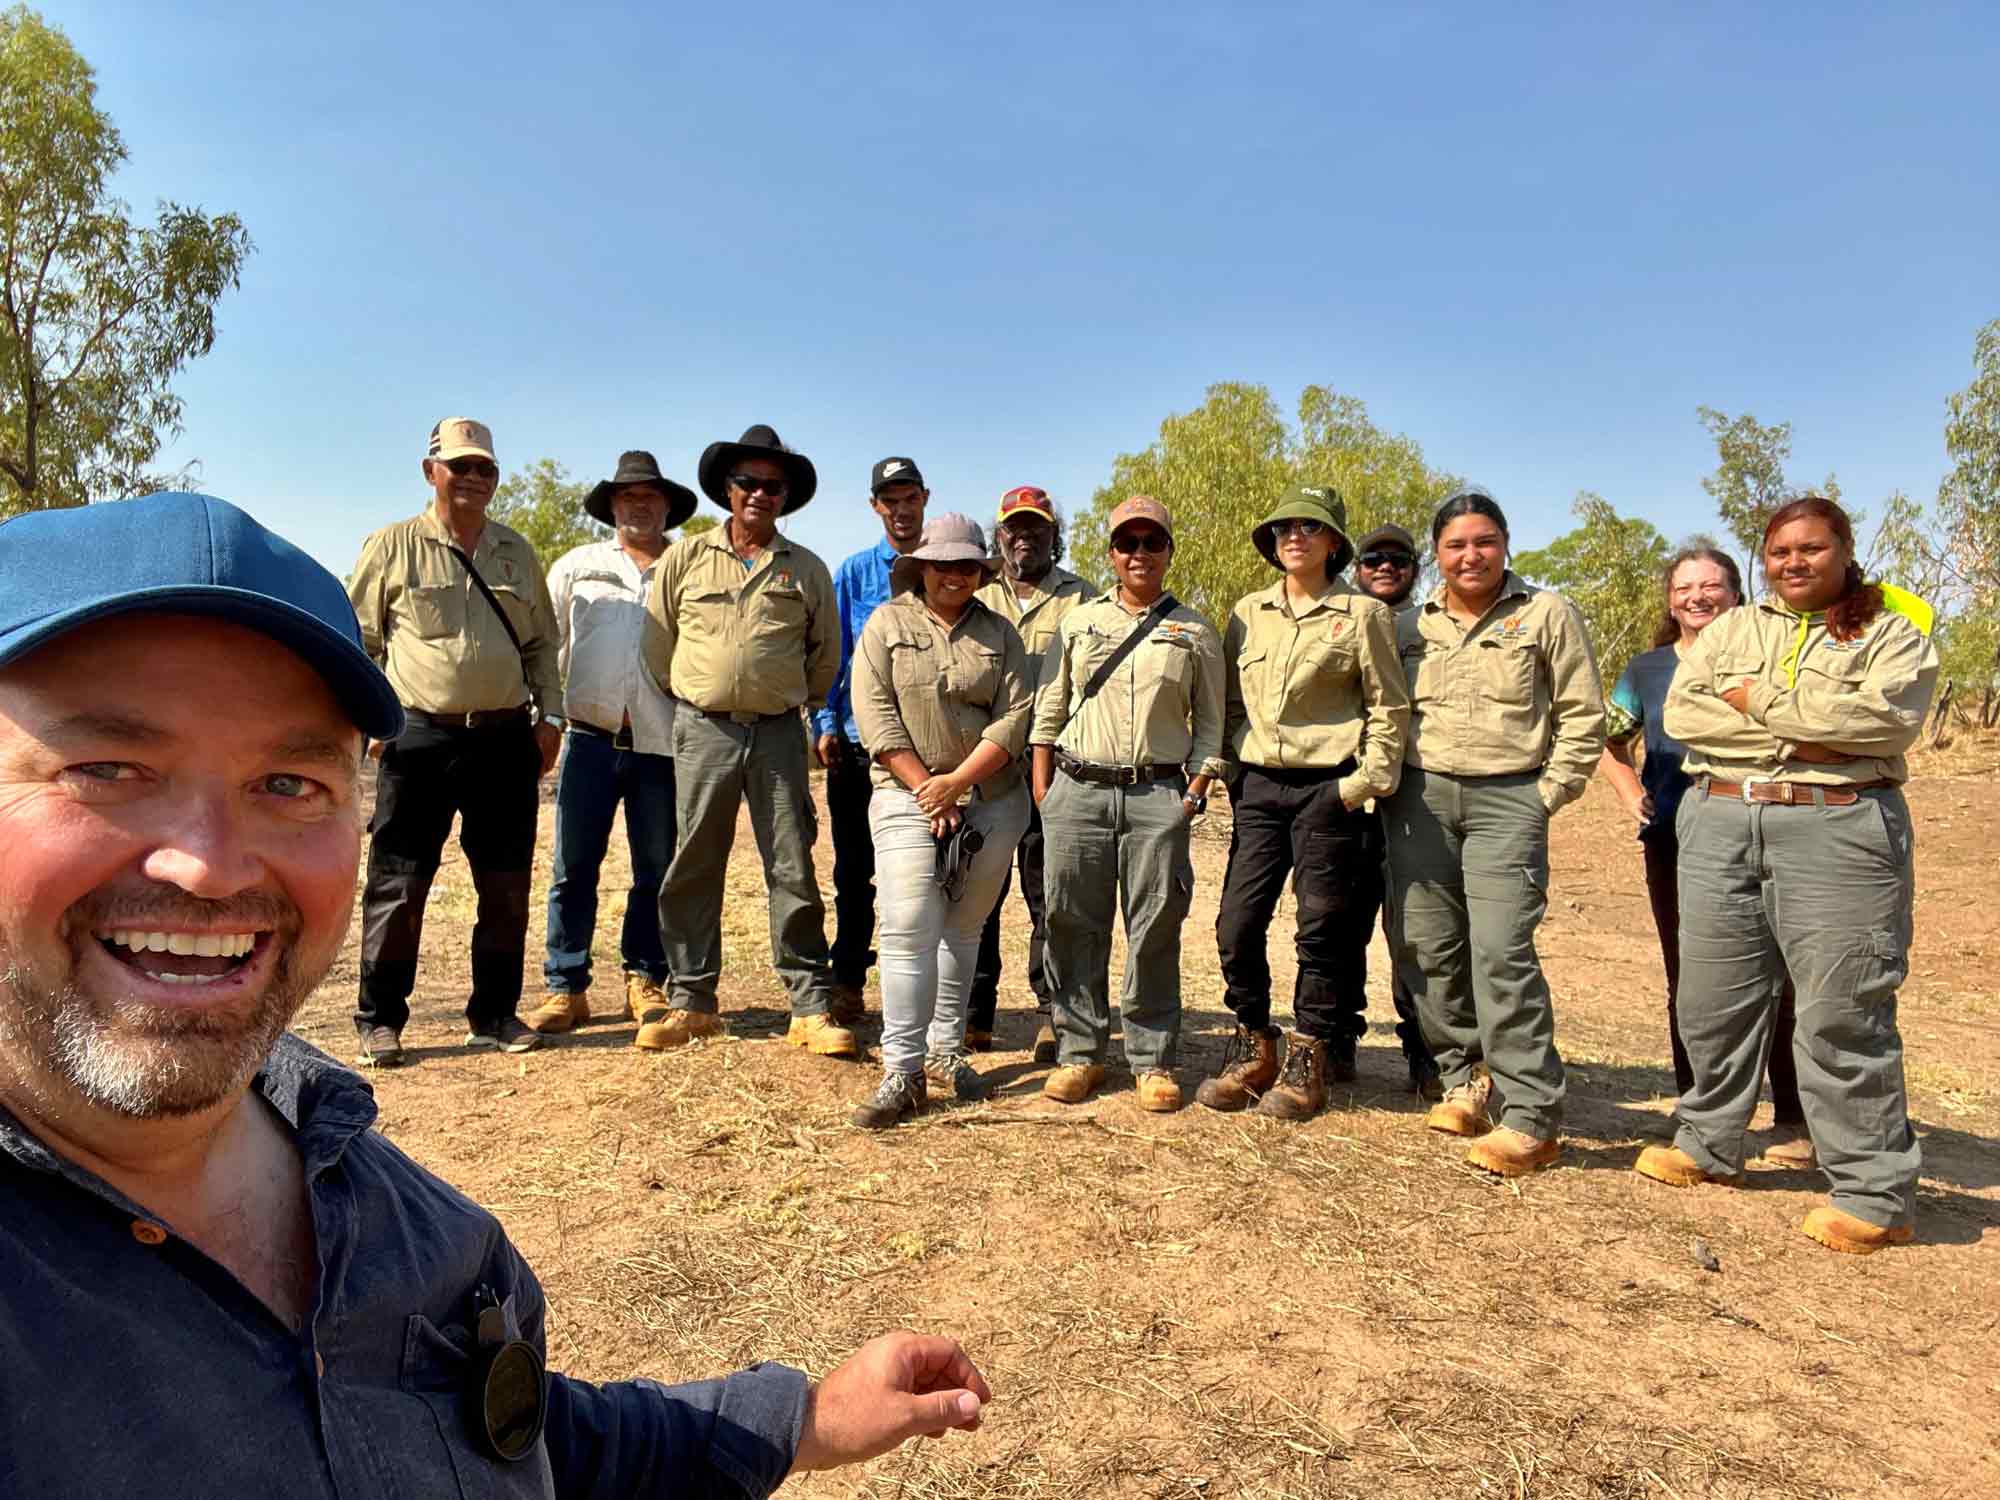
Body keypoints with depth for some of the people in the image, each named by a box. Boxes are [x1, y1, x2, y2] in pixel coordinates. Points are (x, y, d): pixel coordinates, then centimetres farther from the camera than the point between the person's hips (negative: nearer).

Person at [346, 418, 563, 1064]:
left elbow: (542, 643, 18)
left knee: (507, 886, 7)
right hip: (420, 738, -3)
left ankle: (494, 1013, 20)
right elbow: (356, 642, 4)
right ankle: (380, 1020, 13)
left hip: (506, 739, 4)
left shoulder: (516, 552, 14)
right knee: (398, 885, 0)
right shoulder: (392, 547, 3)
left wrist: (548, 717, 9)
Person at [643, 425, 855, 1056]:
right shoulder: (685, 559, 6)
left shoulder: (806, 569, 8)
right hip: (703, 731, 0)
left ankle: (810, 1009, 6)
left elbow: (825, 653, 16)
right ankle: (691, 1002, 17)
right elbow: (656, 645, 12)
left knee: (793, 871, 0)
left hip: (778, 733, 0)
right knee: (693, 869, 5)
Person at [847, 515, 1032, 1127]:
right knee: (909, 932, -9)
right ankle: (903, 1072, -4)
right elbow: (875, 716, -5)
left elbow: (1014, 718, 0)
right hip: (909, 796, -2)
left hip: (991, 799, 3)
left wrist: (957, 782, -12)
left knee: (962, 932, 10)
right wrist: (927, 788, -11)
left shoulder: (999, 633, 10)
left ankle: (945, 1050, 22)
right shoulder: (887, 623, 4)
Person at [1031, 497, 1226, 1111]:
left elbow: (1210, 721, 10)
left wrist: (1196, 790, -2)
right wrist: (1042, 787, 5)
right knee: (1074, 925, 4)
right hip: (1079, 790, 1)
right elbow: (1048, 708, 12)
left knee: (1156, 932, 0)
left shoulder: (1195, 632, 10)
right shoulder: (1079, 620, 12)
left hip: (1158, 795, -1)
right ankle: (1079, 1052, 17)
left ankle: (1153, 1061, 13)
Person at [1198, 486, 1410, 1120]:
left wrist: (1364, 785, -9)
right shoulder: (1248, 612, 12)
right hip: (1259, 787, 4)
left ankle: (1308, 1061, 16)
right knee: (1237, 923, 1)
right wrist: (1232, 773, 7)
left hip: (1328, 789, -3)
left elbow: (1389, 709, -1)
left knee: (1323, 929, 3)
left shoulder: (1363, 614, 1)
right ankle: (1253, 1049, 18)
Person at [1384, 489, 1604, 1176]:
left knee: (1502, 952, -13)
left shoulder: (1548, 615, 3)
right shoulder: (1411, 626, 13)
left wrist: (1546, 796, -4)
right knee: (1428, 949, 5)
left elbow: (1582, 717, 2)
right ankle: (1463, 1079, 21)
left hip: (1507, 798, -4)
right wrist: (1390, 786, 5)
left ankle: (1532, 1116, -5)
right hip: (1420, 797, 4)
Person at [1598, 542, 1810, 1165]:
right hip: (1674, 843, 3)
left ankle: (1792, 1120, 14)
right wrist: (1632, 795, 5)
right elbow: (1609, 743, 20)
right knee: (1686, 980, 9)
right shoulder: (1647, 669, 10)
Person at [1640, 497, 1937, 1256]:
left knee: (1843, 1014, -3)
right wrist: (1796, 736, -9)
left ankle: (1874, 1195, 9)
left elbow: (1887, 716, -12)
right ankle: (1708, 1144, 27)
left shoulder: (1892, 635, 8)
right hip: (1720, 824, 4)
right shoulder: (1731, 629, 16)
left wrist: (1761, 701, -8)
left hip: (1839, 828, -3)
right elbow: (1682, 712, 1)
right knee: (1713, 1000, 10)